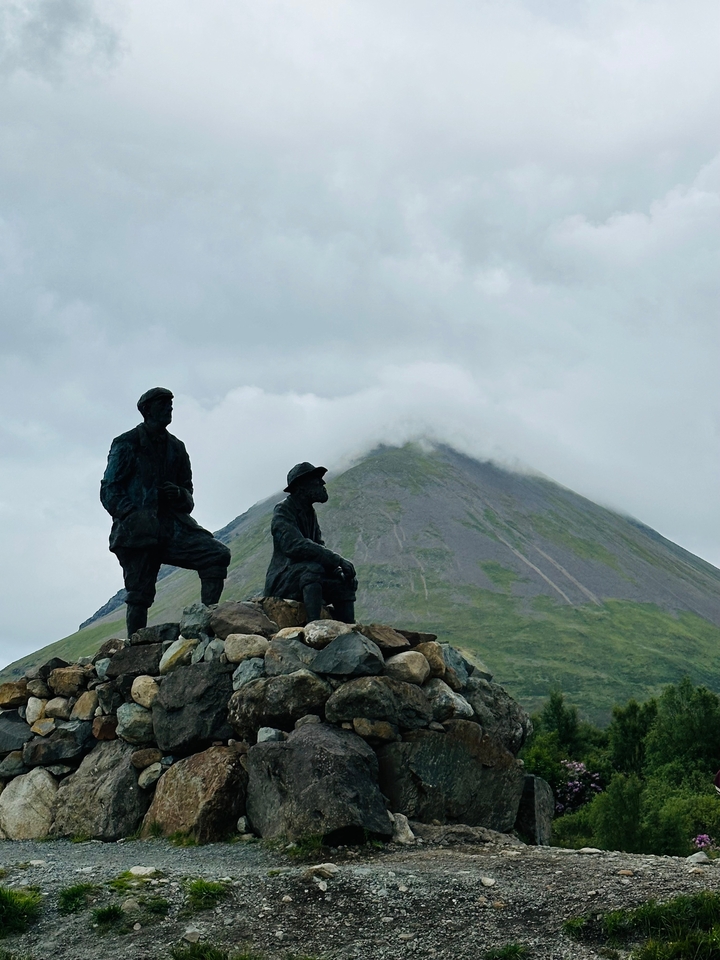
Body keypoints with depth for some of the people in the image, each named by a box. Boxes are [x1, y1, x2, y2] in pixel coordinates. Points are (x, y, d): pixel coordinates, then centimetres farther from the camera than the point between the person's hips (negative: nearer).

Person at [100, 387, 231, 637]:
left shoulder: (176, 448, 18)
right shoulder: (127, 444, 2)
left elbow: (187, 488, 23)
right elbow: (109, 490, -2)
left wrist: (180, 495, -2)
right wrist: (132, 514, -18)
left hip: (171, 527, 5)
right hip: (138, 532, -5)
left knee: (218, 554, -15)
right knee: (139, 594, -6)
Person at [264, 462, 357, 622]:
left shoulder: (310, 512, 15)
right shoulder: (283, 511, -12)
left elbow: (319, 547, 14)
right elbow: (295, 545, -27)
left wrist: (339, 569, -7)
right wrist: (337, 560, -28)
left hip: (304, 577, 9)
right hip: (281, 581, -9)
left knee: (344, 582, -3)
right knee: (313, 568, -34)